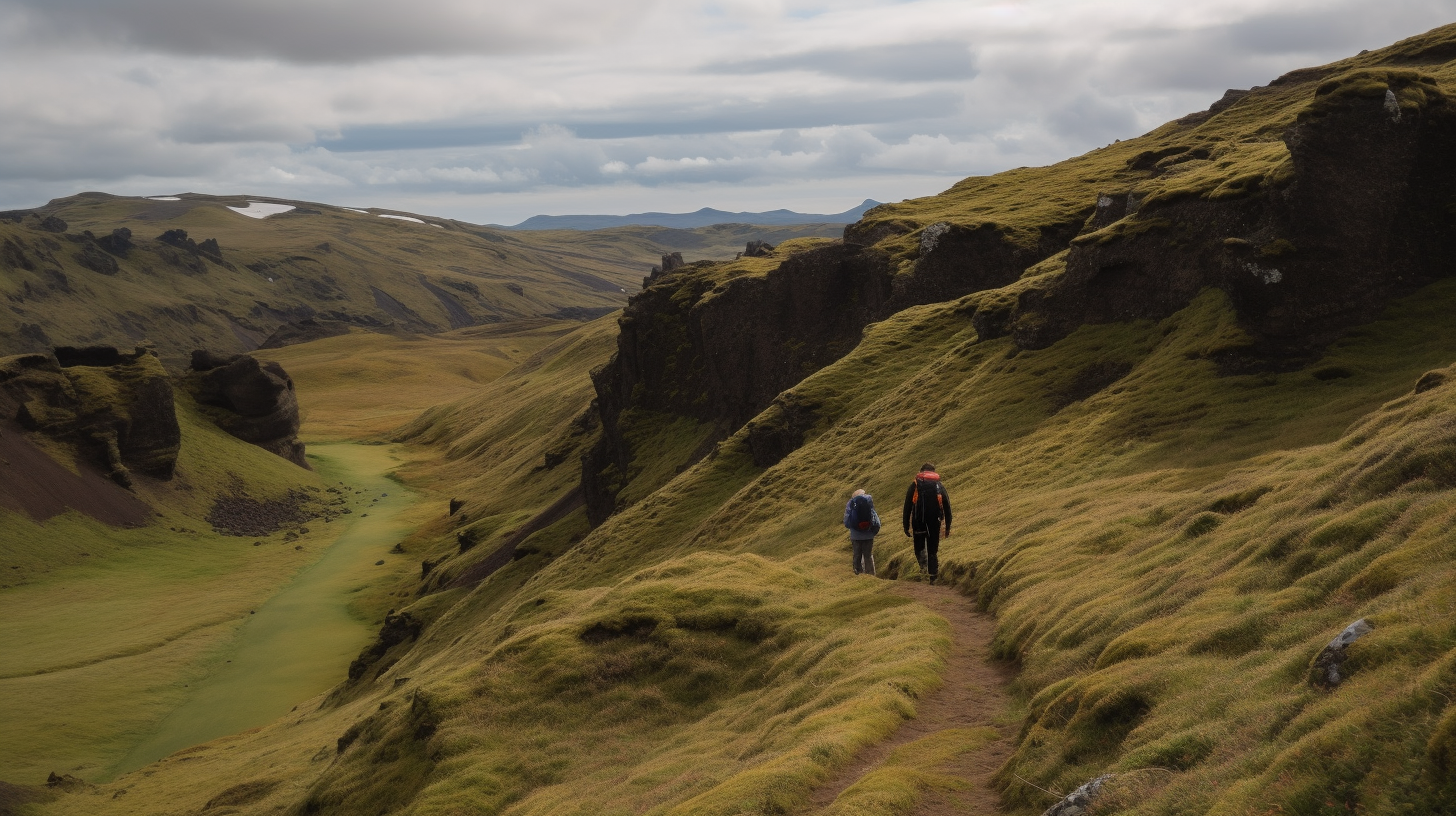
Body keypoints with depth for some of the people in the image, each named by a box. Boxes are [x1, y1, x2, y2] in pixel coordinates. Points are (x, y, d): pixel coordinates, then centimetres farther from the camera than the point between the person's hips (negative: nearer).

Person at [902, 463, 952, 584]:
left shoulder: (914, 485, 7)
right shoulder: (940, 486, 12)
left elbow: (907, 507, 2)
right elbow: (947, 508, 10)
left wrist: (906, 526, 4)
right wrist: (948, 527, 13)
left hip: (918, 523, -1)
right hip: (935, 523, 1)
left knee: (919, 547, 14)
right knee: (933, 550, 10)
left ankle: (923, 564, -14)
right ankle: (933, 577, 5)